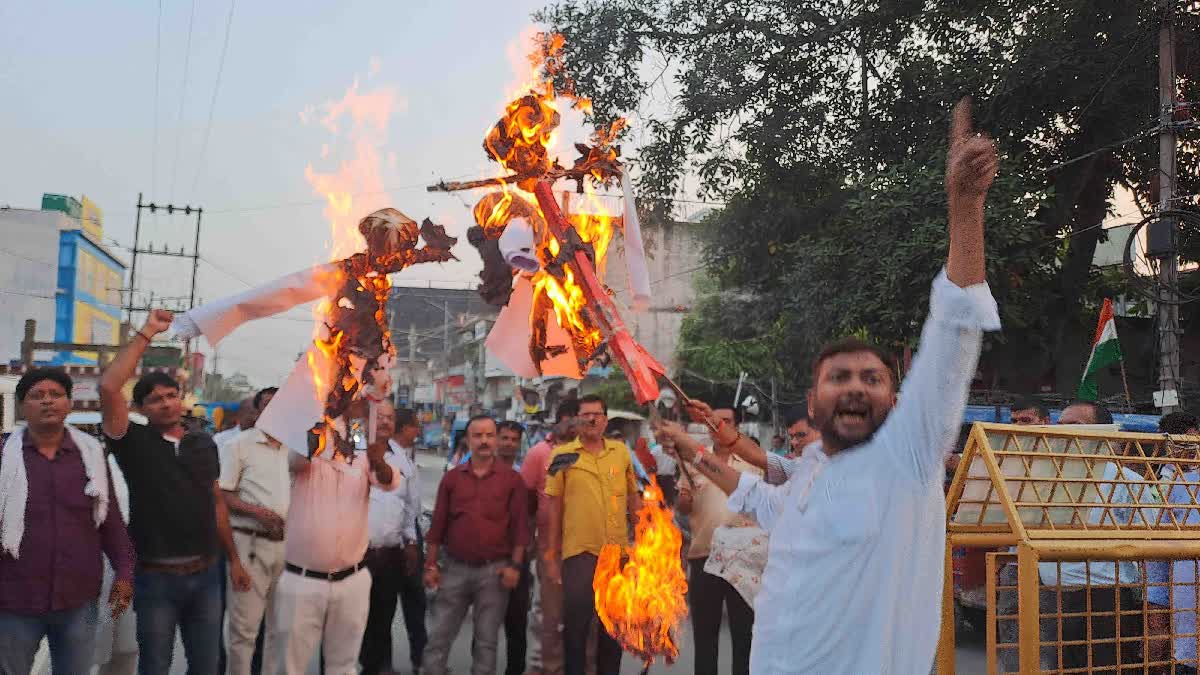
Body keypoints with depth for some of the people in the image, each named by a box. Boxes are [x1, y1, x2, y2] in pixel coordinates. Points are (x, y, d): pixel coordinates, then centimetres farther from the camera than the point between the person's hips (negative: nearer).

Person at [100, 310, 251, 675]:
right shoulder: (135, 443, -5)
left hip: (206, 573, 3)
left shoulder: (204, 443, 7)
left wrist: (234, 559, 15)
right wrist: (146, 333, -17)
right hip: (156, 577, -3)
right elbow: (108, 388, -20)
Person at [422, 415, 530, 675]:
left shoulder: (512, 479, 0)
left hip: (494, 570, -1)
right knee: (439, 636, 5)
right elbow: (438, 524, 7)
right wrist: (430, 564, 4)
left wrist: (515, 565, -7)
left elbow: (520, 525, -1)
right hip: (455, 567, 2)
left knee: (487, 640, 7)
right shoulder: (452, 478, 6)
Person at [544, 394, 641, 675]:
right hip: (578, 551, -3)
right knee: (576, 623, 3)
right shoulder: (563, 456, -3)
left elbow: (633, 498, 13)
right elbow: (554, 506, -1)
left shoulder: (621, 451, 7)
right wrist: (551, 556, -2)